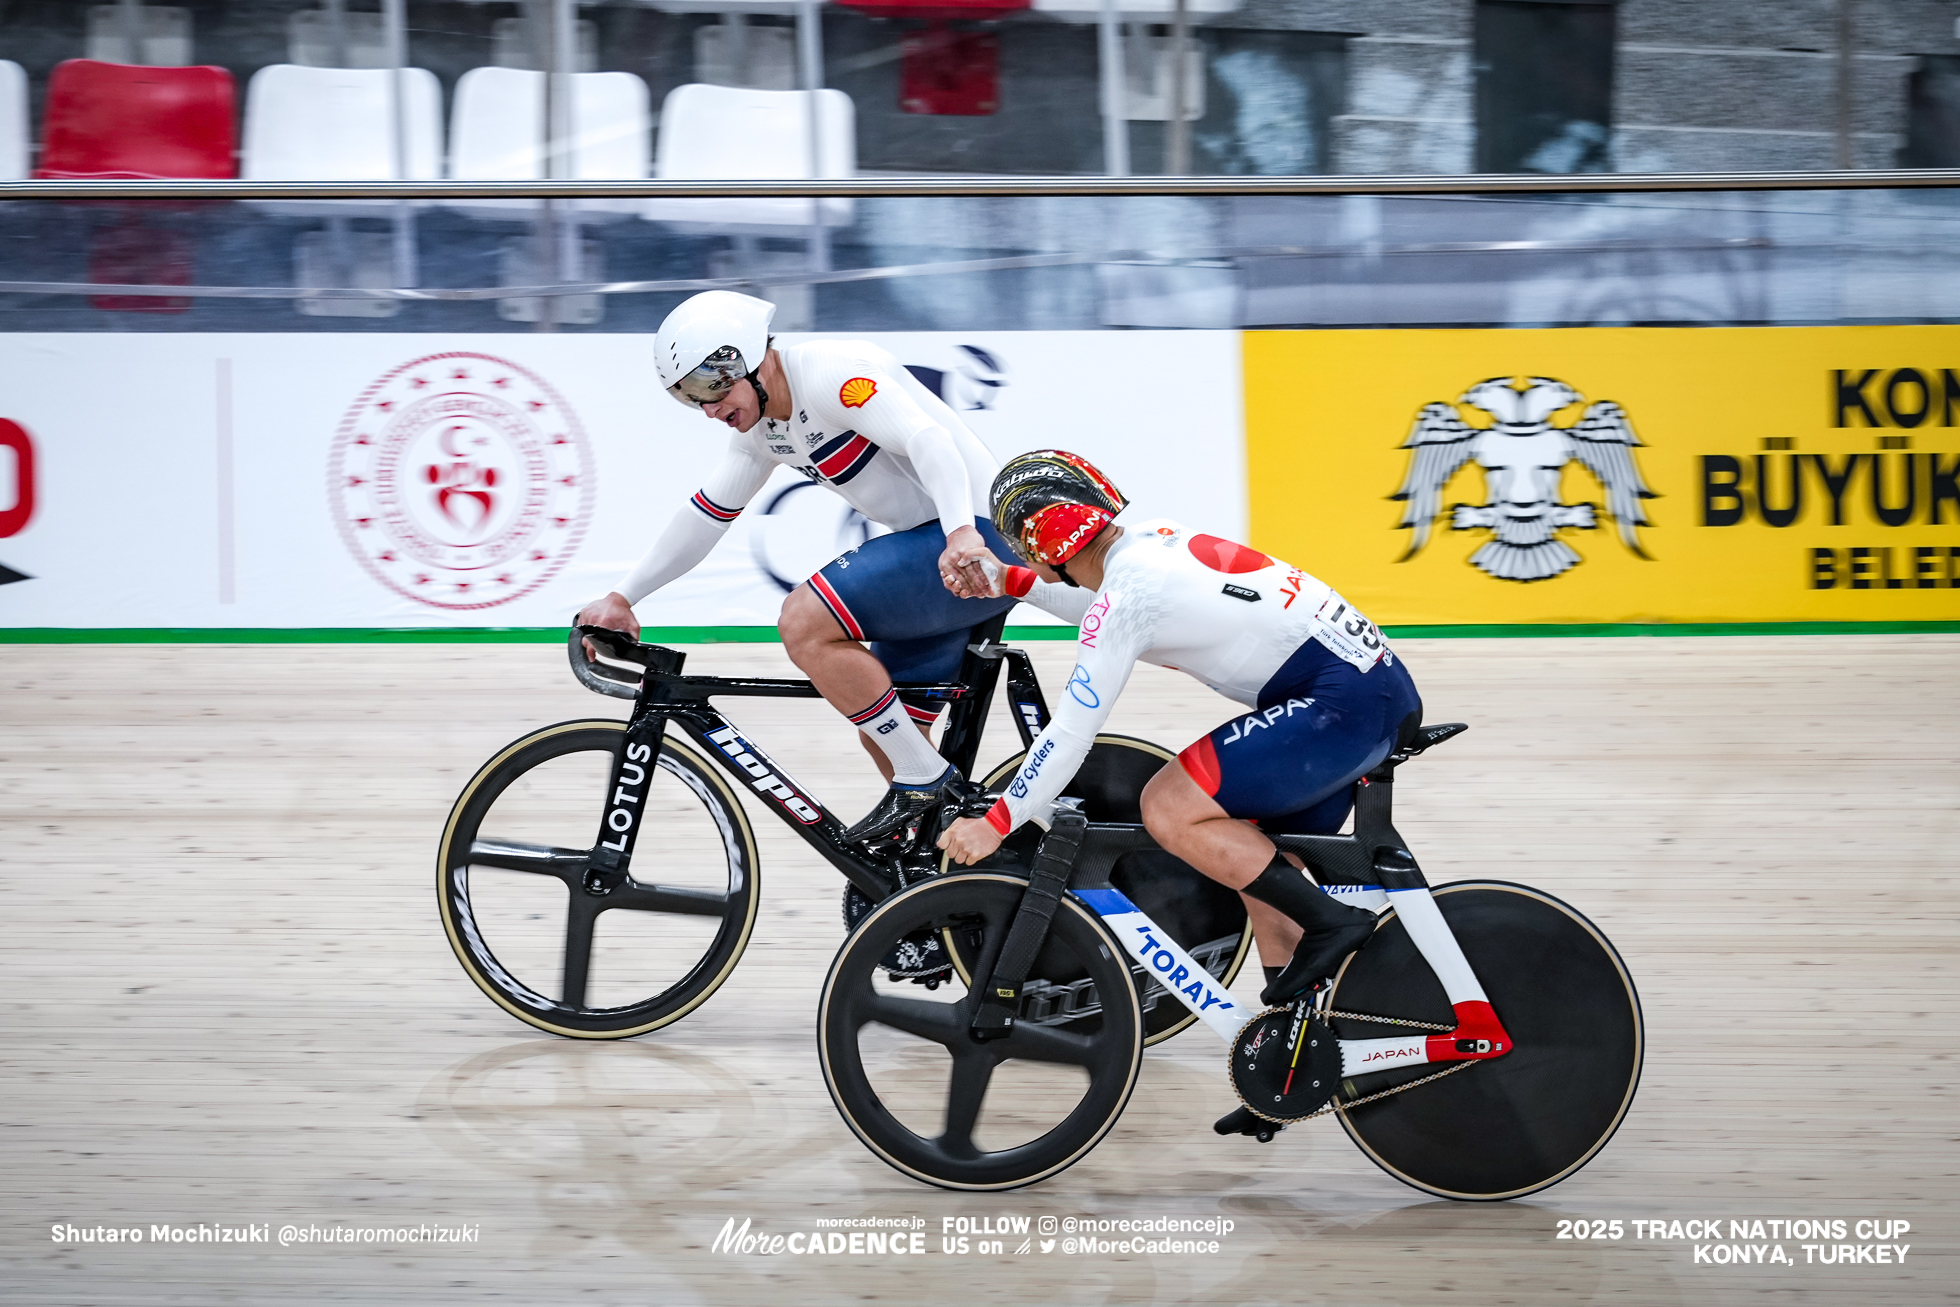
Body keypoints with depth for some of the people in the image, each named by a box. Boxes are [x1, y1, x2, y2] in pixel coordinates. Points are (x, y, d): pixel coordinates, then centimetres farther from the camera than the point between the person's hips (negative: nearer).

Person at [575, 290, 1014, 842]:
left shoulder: (831, 373, -16)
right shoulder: (761, 428, 13)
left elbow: (929, 439, -29)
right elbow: (704, 516, 20)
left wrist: (963, 534, -45)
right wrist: (621, 598, 15)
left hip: (980, 545, -10)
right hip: (923, 549, 10)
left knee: (805, 621, -21)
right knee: (884, 739, 10)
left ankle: (925, 780, -13)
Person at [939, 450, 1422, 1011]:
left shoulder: (1127, 590, -13)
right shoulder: (1153, 538, 13)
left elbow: (1072, 732, -12)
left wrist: (995, 823, -4)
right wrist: (1011, 583, 31)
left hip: (1341, 706, -10)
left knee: (1168, 809, -12)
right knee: (1252, 863, 15)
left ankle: (1331, 923, -9)